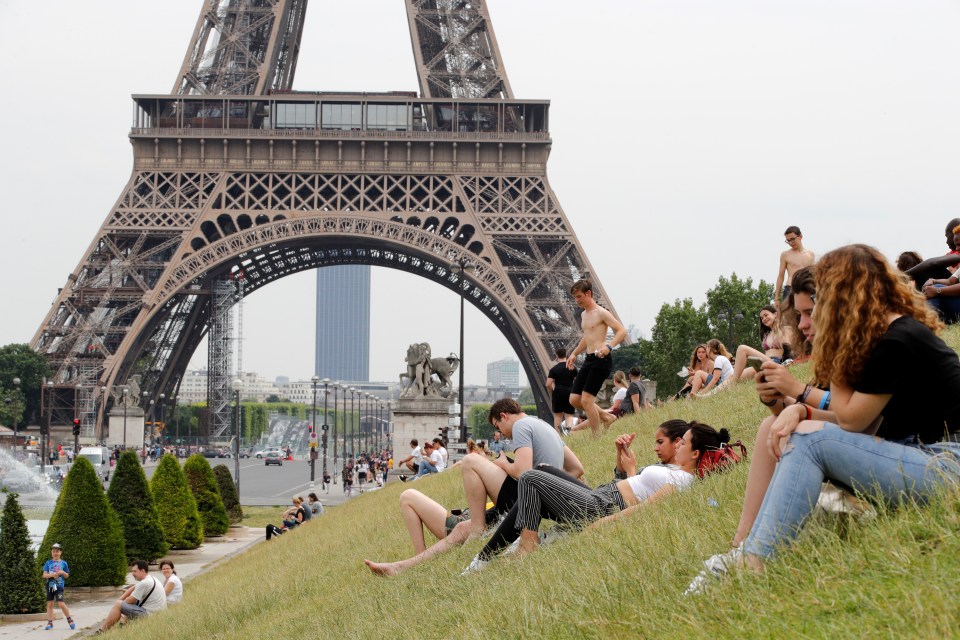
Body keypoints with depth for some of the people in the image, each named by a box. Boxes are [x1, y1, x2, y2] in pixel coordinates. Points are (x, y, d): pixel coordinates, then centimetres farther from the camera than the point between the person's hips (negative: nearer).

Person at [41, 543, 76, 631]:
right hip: (50, 585, 2)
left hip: (59, 586, -2)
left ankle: (70, 619, 6)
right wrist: (52, 575, -17)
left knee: (61, 603, -11)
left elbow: (67, 576, 10)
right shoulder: (48, 563, 5)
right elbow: (44, 575, 1)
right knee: (50, 604, 5)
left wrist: (63, 573, -11)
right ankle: (50, 622, 12)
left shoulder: (63, 563, 4)